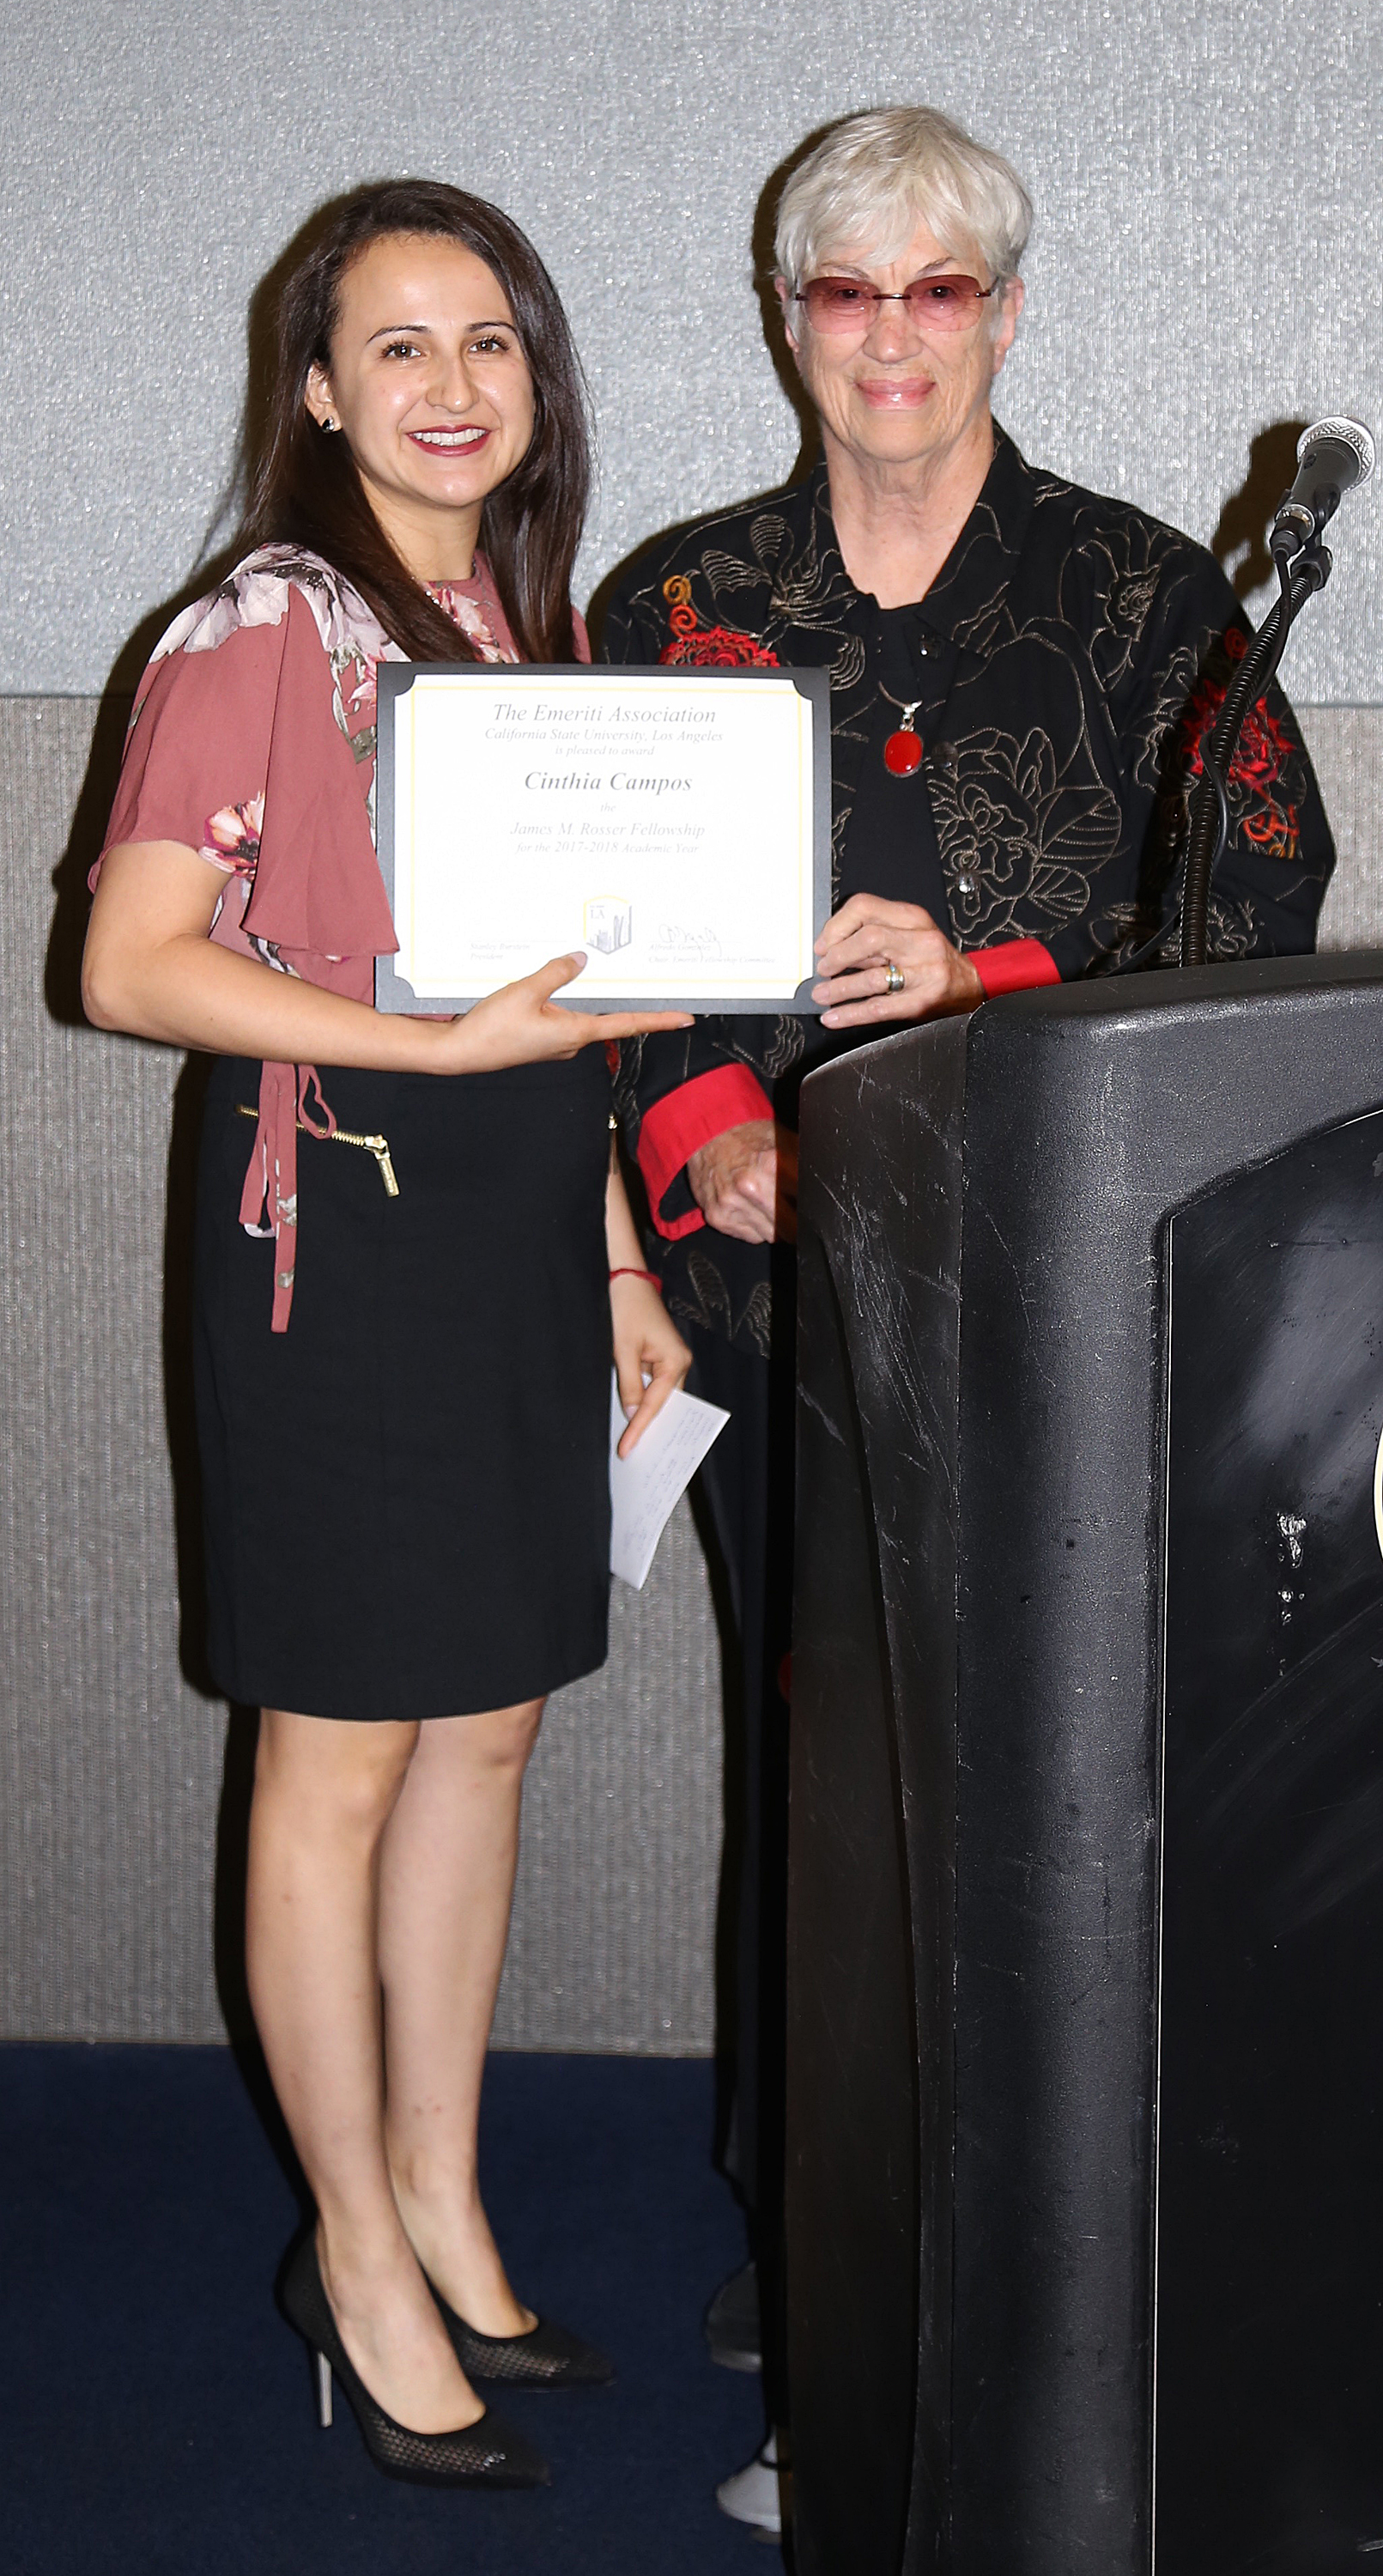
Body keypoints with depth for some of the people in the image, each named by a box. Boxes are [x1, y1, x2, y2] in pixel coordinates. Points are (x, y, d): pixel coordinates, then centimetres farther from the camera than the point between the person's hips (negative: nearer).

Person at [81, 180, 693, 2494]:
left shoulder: (530, 624, 13)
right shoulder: (264, 631, -9)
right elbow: (134, 964, -15)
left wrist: (617, 1258, 16)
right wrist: (437, 1039, -22)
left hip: (516, 1223, 7)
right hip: (339, 1217, -7)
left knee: (484, 1724, 13)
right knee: (340, 1758, 3)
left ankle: (439, 2196, 27)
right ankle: (360, 2249, 16)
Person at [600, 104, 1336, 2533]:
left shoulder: (1143, 597, 4)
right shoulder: (679, 602, 11)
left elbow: (1260, 912, -2)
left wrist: (983, 983, -16)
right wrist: (713, 1126, -9)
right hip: (782, 1283, 2)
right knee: (807, 1750, 9)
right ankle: (808, 2239, 25)